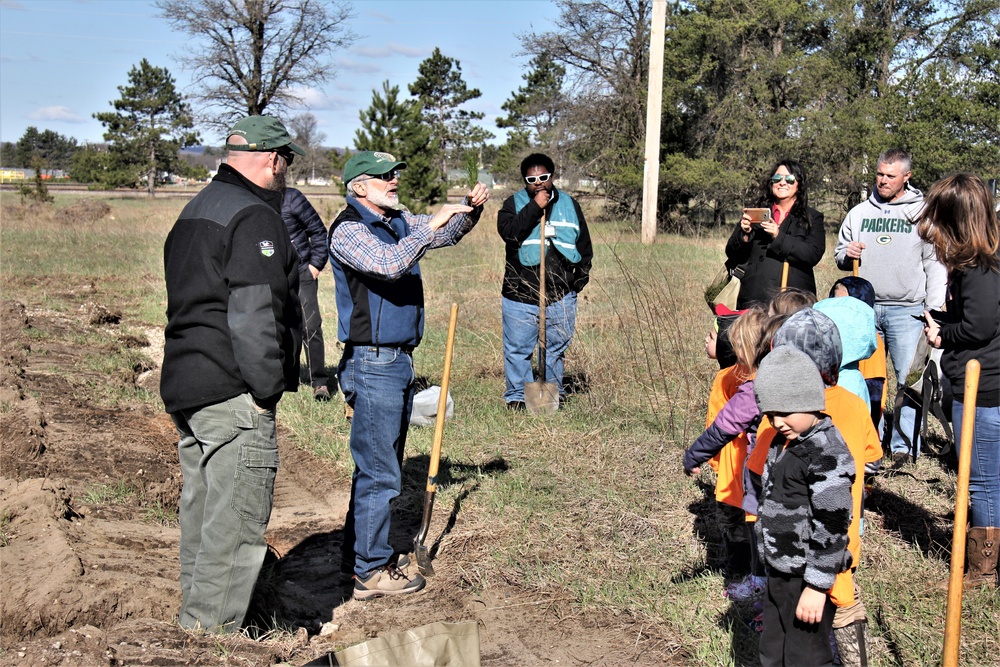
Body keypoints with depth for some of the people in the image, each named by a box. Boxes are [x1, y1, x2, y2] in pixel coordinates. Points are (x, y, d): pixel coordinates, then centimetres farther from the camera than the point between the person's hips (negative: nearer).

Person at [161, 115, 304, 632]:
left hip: (184, 387, 10)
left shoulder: (196, 210, 19)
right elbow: (254, 317, -22)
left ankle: (195, 619, 31)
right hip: (232, 395, -10)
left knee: (201, 513, 19)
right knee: (235, 522, -3)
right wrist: (267, 389, -16)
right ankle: (213, 634, 2)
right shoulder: (254, 218, -14)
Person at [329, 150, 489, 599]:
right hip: (371, 364, -9)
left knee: (381, 467, 17)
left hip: (398, 360, 9)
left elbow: (449, 234, 22)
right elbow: (389, 264, -29)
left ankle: (360, 554, 28)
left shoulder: (398, 222, 13)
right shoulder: (348, 229, -12)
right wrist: (432, 224, -25)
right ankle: (372, 572, 5)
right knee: (379, 472, -4)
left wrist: (471, 208, 3)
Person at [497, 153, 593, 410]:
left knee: (556, 349, 11)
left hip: (561, 296, 2)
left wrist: (580, 277, 7)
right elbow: (509, 232, -20)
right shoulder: (514, 203, 1)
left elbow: (585, 246, 16)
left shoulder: (569, 205, 10)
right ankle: (517, 394, 18)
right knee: (518, 349, 4)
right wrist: (535, 206, -21)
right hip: (520, 295, -2)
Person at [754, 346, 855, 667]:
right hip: (779, 571, 9)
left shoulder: (827, 454, -22)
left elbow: (831, 527, -23)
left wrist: (817, 587, -21)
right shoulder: (783, 442, 7)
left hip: (808, 578, -9)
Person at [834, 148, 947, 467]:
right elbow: (839, 253, 20)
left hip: (907, 310, -3)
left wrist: (934, 309, -5)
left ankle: (904, 443, 5)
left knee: (909, 378, -4)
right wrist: (847, 254, -4)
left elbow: (936, 263, 2)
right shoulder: (859, 212, 13)